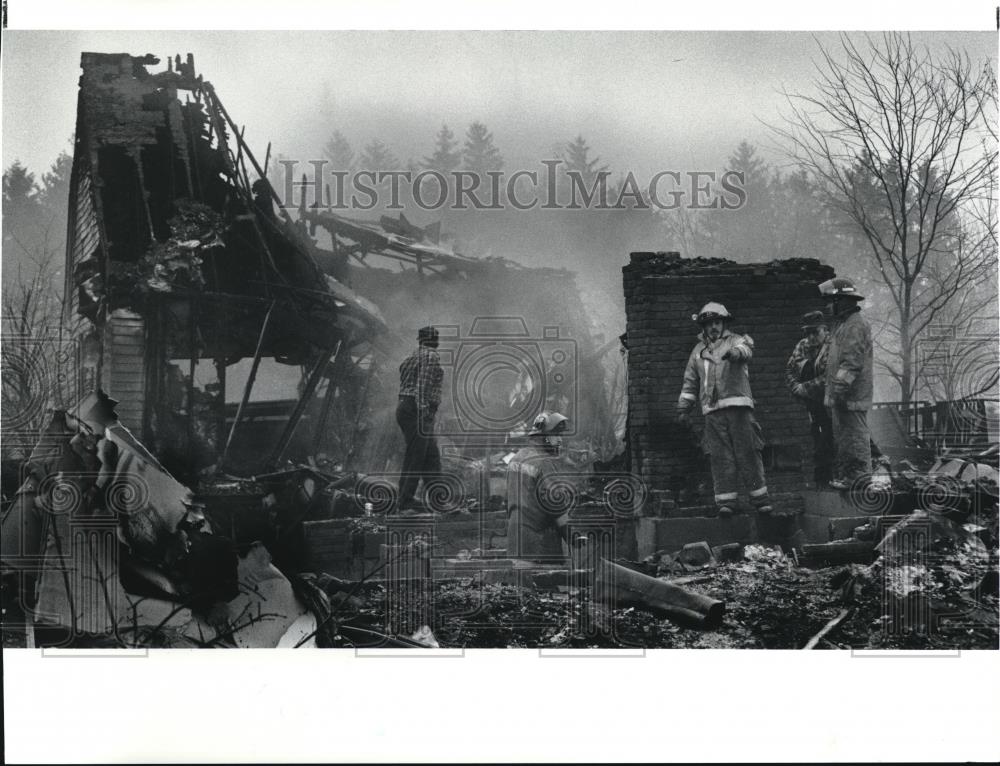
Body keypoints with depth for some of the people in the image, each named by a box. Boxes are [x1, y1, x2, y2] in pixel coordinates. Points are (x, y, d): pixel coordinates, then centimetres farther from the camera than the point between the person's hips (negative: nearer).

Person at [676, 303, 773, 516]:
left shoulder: (735, 341, 9)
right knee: (720, 457, -2)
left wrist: (735, 352, -40)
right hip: (712, 410, 3)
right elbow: (690, 381, 24)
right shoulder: (698, 350, 20)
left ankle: (760, 497, 2)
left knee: (748, 453, -4)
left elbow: (746, 348, -17)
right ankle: (726, 500, -1)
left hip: (738, 405, -3)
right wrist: (683, 407, 18)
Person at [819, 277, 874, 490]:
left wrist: (840, 387, -24)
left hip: (852, 395, -11)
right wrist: (832, 389, 22)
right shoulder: (842, 324, 19)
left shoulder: (855, 326, -14)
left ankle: (860, 477, -3)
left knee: (855, 435, -7)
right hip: (840, 395, 11)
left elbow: (852, 362, -22)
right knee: (842, 437, 13)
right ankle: (843, 476, 19)